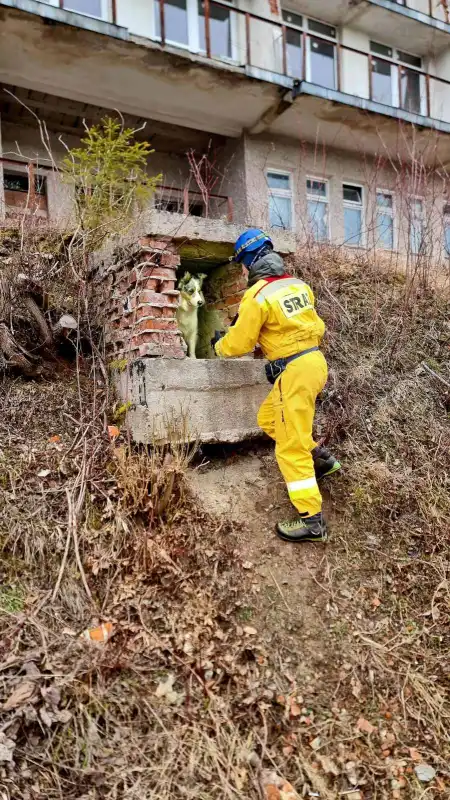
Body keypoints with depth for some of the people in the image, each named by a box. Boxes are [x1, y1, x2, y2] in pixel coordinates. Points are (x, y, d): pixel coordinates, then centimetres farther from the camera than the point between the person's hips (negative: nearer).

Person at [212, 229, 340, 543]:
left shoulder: (257, 296, -14)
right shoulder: (298, 284, 8)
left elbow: (239, 343, -7)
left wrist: (219, 345, 16)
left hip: (295, 370, -8)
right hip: (314, 360, 8)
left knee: (291, 446, -2)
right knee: (269, 418, 24)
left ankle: (312, 521, 2)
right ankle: (322, 460, 27)